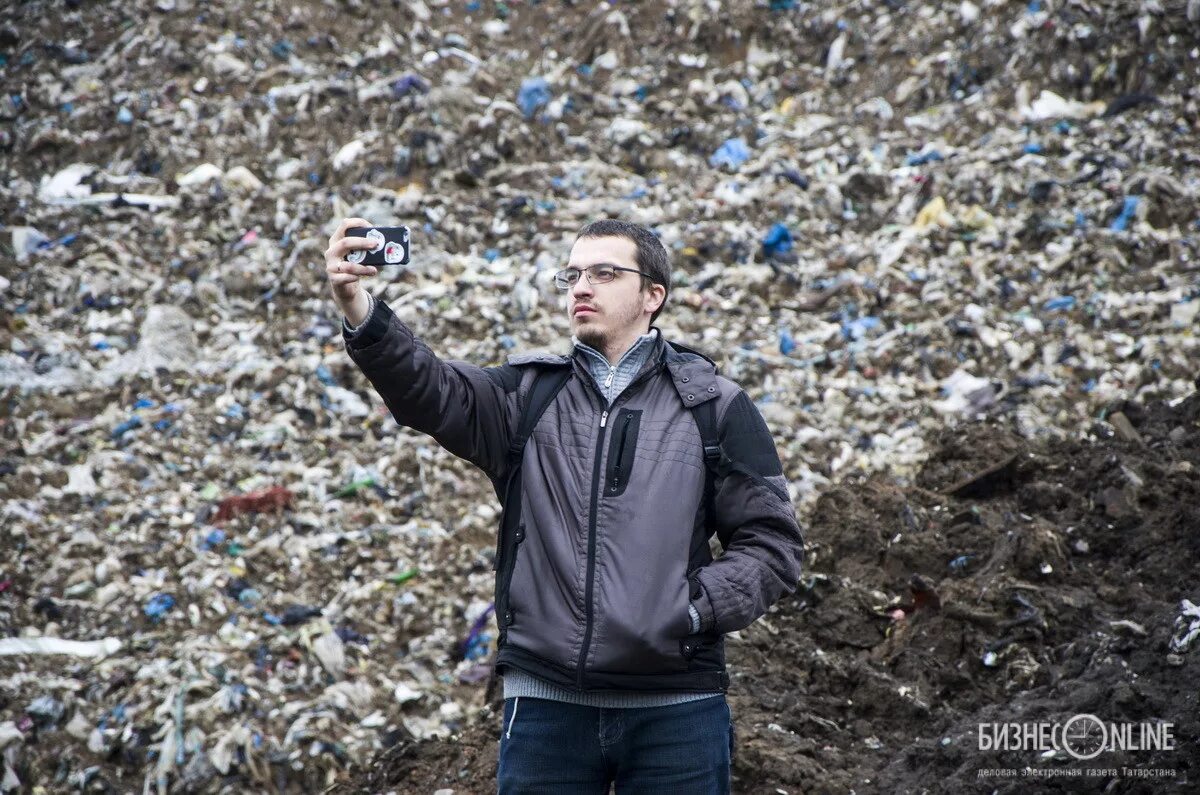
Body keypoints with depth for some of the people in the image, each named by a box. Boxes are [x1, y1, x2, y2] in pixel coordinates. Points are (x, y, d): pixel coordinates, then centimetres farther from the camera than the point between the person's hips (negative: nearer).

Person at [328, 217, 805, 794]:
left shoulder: (713, 407, 6)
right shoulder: (525, 397, 10)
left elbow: (772, 543, 4)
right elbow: (427, 390, -9)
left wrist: (693, 607, -11)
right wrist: (359, 314, -27)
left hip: (674, 709, -1)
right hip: (546, 704, 1)